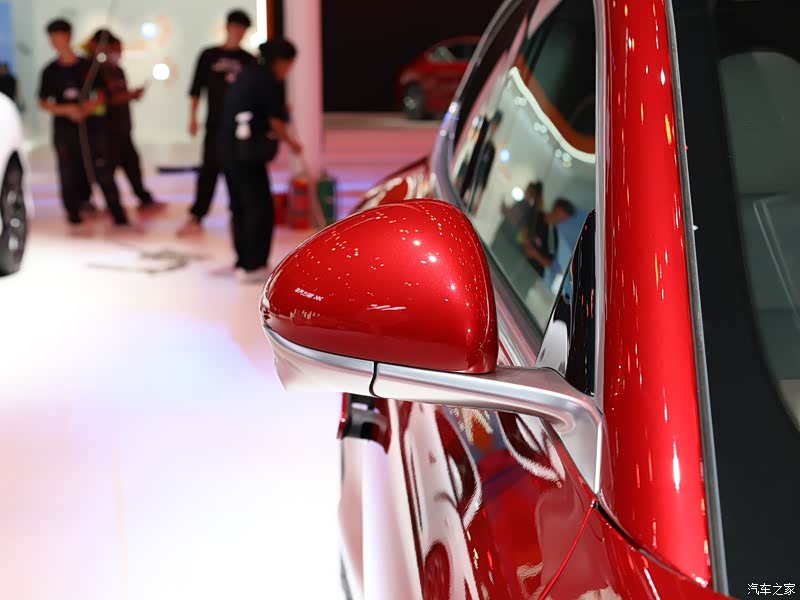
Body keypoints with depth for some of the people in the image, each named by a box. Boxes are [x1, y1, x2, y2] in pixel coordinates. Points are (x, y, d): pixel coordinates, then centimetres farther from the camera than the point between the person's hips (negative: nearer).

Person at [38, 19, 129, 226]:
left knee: (103, 172, -5)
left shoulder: (88, 66, 4)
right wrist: (67, 110, -12)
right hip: (64, 130, 1)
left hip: (92, 126, -1)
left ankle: (118, 215, 0)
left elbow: (101, 97, 7)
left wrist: (90, 106, -15)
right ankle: (74, 214, 15)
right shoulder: (50, 71, 4)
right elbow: (43, 103, 4)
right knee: (69, 175, 2)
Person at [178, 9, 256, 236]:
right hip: (215, 123, -1)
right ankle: (195, 217, -2)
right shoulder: (209, 56, 6)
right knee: (209, 169, -4)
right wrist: (193, 117, 0)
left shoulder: (249, 60, 8)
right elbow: (196, 89, 7)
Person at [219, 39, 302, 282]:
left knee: (239, 206, 16)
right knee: (261, 208, -2)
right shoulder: (271, 81, -9)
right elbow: (276, 122, -7)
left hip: (228, 146, 9)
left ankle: (243, 262, 23)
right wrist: (290, 142, 9)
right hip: (246, 152, -9)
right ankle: (253, 267, -1)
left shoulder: (248, 74, 16)